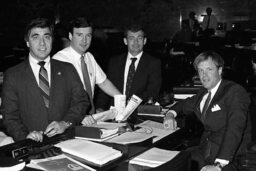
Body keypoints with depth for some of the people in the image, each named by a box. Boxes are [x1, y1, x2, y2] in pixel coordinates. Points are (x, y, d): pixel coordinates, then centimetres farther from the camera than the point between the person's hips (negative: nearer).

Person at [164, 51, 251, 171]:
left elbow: (235, 129, -22)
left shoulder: (235, 91, -11)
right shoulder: (203, 93, 11)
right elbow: (185, 104, 31)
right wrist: (171, 113, 7)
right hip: (204, 149, 7)